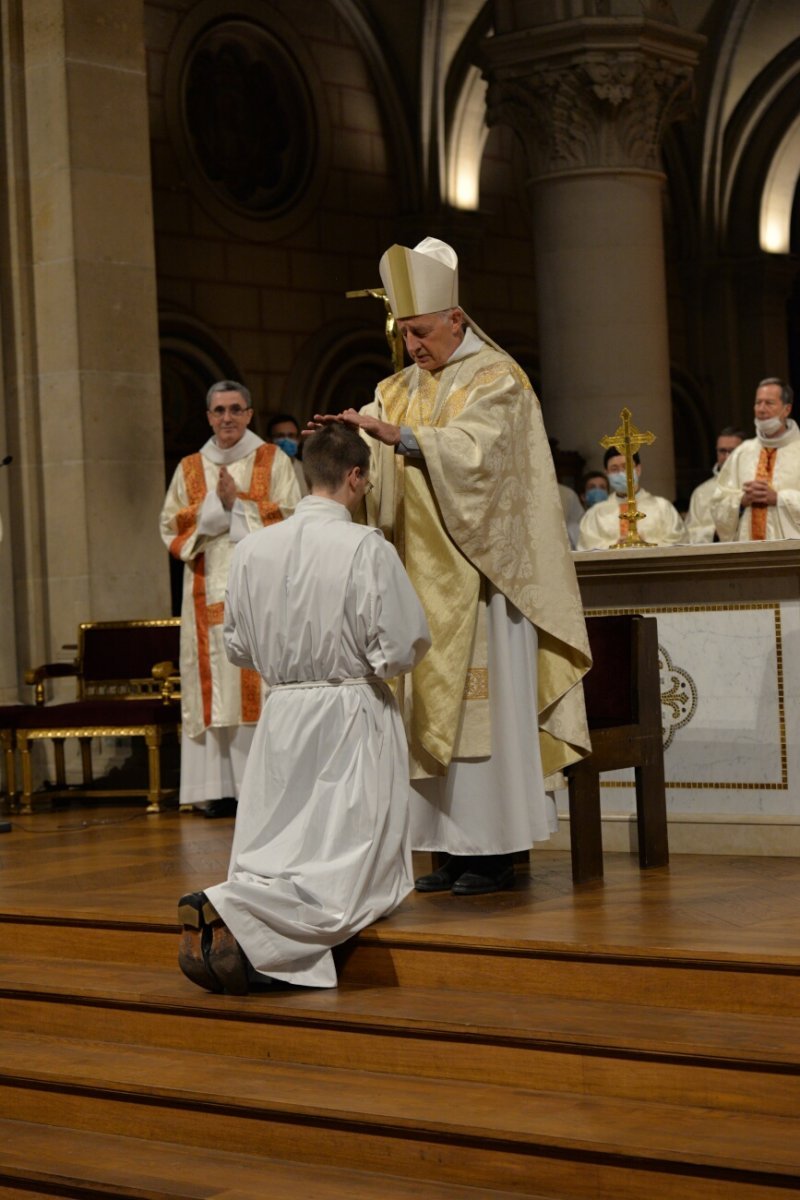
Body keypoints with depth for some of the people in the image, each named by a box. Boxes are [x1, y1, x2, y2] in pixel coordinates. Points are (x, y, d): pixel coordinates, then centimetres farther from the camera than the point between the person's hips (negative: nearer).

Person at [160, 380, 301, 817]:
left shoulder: (273, 461, 8)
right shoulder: (189, 469, 15)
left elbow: (290, 519, -1)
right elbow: (171, 526, 8)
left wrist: (237, 502, -9)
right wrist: (213, 505, -7)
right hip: (208, 592, 3)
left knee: (261, 681, -8)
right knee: (214, 683, -2)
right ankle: (219, 787, -2)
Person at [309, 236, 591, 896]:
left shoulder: (497, 379, -5)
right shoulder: (403, 388, 15)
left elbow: (473, 448, -22)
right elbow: (375, 460, 4)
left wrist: (398, 435, -32)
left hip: (480, 572, -6)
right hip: (427, 579, 6)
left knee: (484, 705, -5)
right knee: (435, 705, 5)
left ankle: (497, 850, 0)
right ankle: (457, 847, 10)